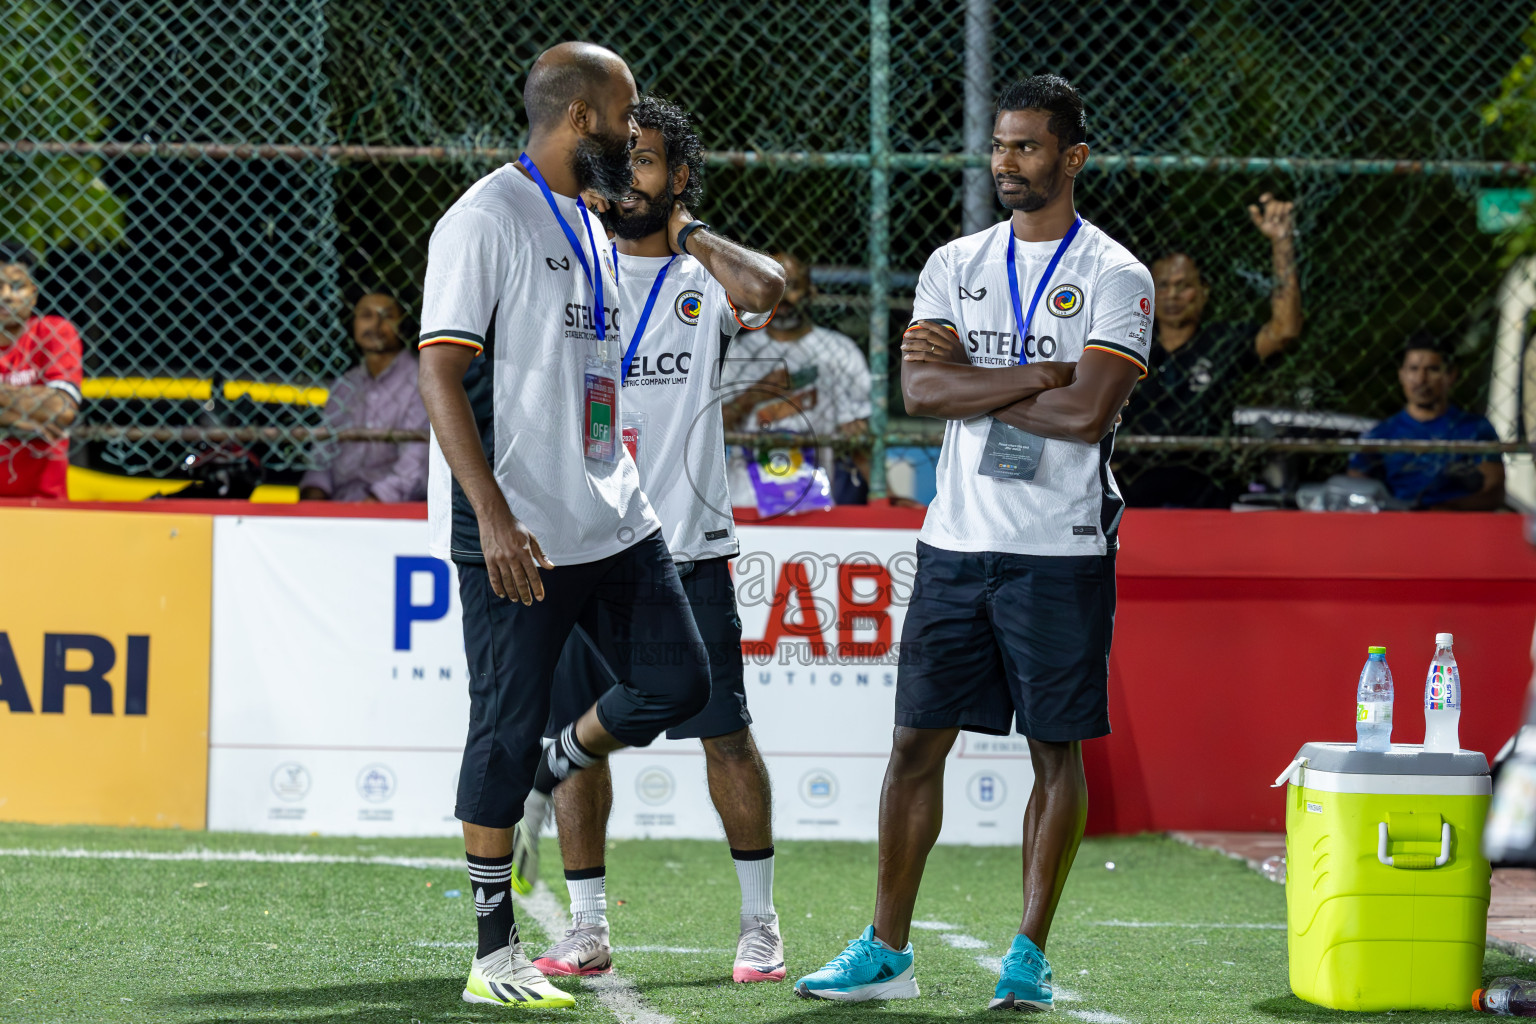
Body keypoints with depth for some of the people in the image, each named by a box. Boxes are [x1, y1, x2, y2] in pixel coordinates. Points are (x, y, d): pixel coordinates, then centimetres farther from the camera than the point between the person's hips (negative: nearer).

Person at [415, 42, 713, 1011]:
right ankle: (496, 956, 4)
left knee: (677, 684, 2)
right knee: (507, 730, -3)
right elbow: (442, 376, -16)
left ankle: (552, 769, 28)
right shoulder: (487, 220, -11)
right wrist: (495, 518, -23)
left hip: (615, 522, 8)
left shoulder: (588, 229, 17)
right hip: (518, 533, -8)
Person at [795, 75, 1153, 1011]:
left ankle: (1030, 954, 9)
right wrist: (1040, 375, -12)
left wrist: (973, 377, -7)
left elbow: (1086, 414, -15)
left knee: (1056, 751, 1)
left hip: (1061, 552, -4)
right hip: (956, 545, 4)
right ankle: (887, 951, 9)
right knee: (918, 742, 3)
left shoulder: (1116, 278, -3)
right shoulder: (955, 265, 10)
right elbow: (920, 390, -3)